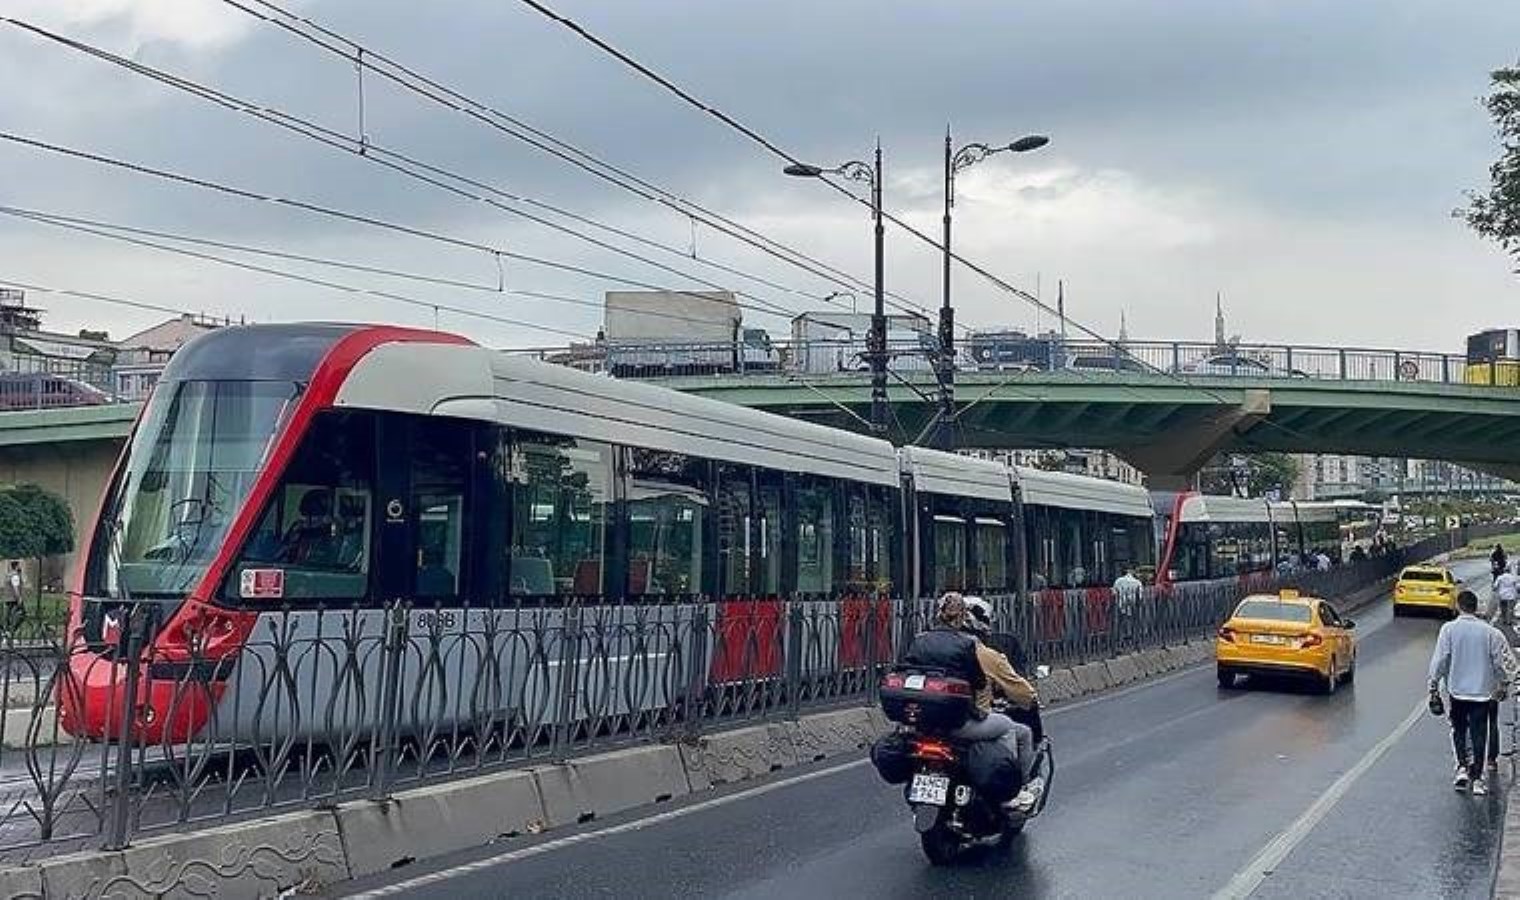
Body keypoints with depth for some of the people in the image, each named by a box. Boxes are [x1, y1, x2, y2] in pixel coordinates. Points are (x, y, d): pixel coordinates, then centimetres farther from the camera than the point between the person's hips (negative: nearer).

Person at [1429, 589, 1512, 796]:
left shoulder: (1449, 629, -8)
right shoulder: (1489, 632, -5)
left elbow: (1440, 660, -8)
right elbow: (1500, 662, 1)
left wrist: (1434, 686, 0)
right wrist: (1503, 684, 15)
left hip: (1457, 690, 0)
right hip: (1482, 691, 0)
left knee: (1458, 729, 17)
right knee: (1479, 734, 5)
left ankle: (1462, 766, 3)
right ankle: (1476, 778, 5)